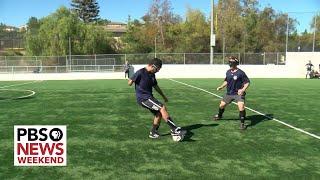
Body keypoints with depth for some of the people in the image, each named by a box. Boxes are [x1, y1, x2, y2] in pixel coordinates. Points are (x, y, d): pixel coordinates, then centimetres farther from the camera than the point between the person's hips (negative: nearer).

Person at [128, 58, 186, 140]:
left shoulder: (152, 75, 11)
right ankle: (175, 130, -18)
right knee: (162, 108, -19)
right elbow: (130, 82, -12)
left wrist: (163, 96, 30)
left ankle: (153, 133, 26)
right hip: (143, 98, -9)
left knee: (158, 113, 10)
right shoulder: (140, 72, -14)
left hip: (149, 97, 9)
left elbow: (155, 86, 25)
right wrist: (131, 81, -29)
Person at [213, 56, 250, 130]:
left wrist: (243, 89, -25)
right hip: (229, 93, 6)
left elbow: (247, 82, -12)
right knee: (222, 105, 17)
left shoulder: (241, 73, -16)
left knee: (241, 107, -24)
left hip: (238, 93, -6)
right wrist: (221, 87, 10)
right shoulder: (228, 72, 4)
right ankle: (219, 116, 49)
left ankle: (242, 123, -6)